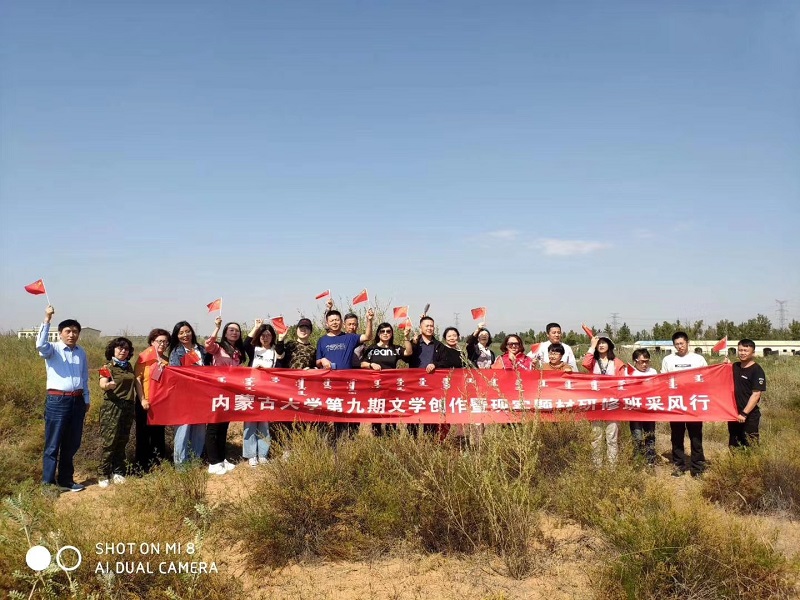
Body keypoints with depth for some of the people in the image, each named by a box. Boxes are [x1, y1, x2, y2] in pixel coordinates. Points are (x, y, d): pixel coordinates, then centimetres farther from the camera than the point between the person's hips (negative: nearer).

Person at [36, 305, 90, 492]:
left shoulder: (81, 352, 11)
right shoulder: (53, 349, -4)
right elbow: (40, 345, -28)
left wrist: (86, 399, 17)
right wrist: (47, 319, -31)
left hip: (77, 401, 5)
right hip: (57, 401, -5)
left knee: (72, 444, 12)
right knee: (53, 445, -1)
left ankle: (66, 480, 24)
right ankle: (48, 483, 7)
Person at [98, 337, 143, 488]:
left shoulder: (129, 366, 13)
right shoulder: (108, 366, -4)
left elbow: (137, 382, 20)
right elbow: (102, 384, -20)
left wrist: (142, 399, 10)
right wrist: (109, 385, -43)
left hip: (128, 407, 5)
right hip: (112, 407, -5)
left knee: (122, 441, 9)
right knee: (110, 441, -6)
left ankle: (118, 472, 18)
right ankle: (103, 475, 1)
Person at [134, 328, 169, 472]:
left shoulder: (167, 360, 10)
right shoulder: (144, 357, -5)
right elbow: (137, 379, -10)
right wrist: (142, 400, -16)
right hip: (145, 403, -5)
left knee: (159, 435, 11)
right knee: (143, 435, 4)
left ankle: (157, 464, 20)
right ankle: (141, 466, 13)